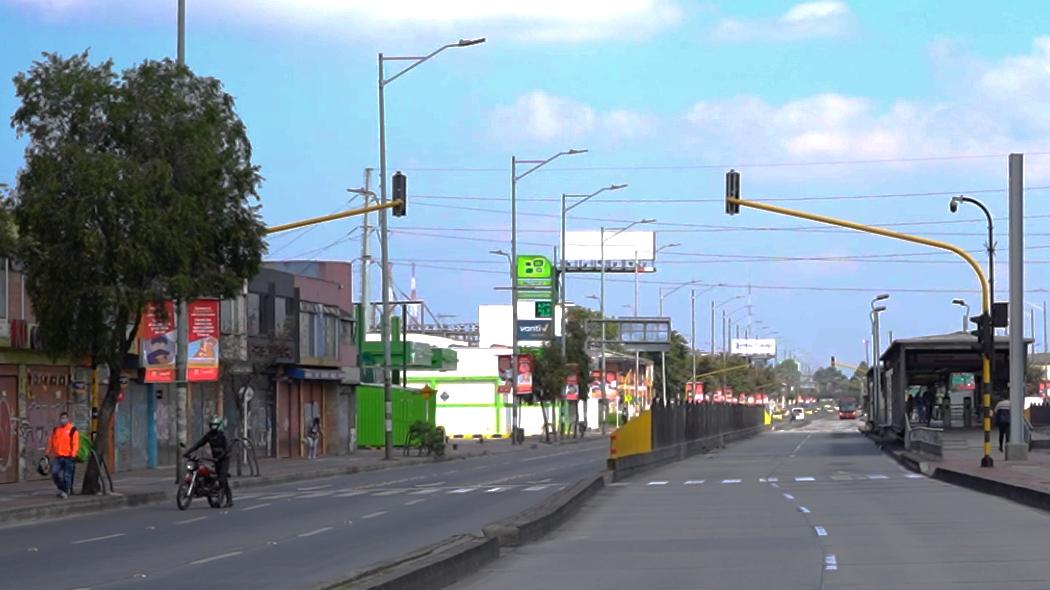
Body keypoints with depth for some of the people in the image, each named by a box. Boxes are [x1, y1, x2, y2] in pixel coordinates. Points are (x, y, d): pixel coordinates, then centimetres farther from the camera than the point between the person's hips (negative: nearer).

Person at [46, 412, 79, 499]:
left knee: (67, 475, -4)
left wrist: (73, 455, -17)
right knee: (54, 473, -5)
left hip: (68, 457, -4)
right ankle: (62, 488, 13)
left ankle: (66, 491, 3)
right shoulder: (55, 430, 15)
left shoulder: (72, 430, 0)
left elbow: (75, 444, -7)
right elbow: (51, 442, 18)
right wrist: (48, 454, 13)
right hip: (58, 457, 4)